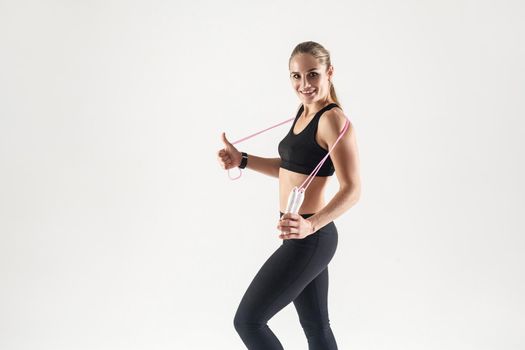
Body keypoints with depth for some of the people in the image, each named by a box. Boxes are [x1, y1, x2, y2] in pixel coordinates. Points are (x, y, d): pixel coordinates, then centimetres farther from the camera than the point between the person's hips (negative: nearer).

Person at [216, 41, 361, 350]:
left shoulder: (333, 120, -18)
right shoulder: (305, 111, 10)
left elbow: (352, 190, -22)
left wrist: (311, 225, -36)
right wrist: (243, 160, 11)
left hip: (310, 240, -9)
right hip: (303, 237, 9)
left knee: (247, 321, -2)